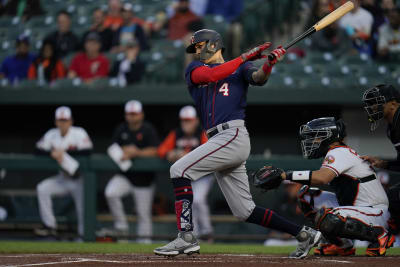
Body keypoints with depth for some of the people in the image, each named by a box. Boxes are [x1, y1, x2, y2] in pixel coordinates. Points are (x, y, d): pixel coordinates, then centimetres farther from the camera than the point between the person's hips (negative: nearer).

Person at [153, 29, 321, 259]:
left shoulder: (240, 68, 11)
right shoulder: (195, 69, 21)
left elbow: (259, 78, -9)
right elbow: (212, 75, 0)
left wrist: (268, 63, -30)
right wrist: (247, 56, -5)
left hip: (234, 135, -6)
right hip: (218, 140, 6)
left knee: (180, 170, -18)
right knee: (245, 212, 4)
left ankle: (186, 237, -21)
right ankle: (304, 234, 11)